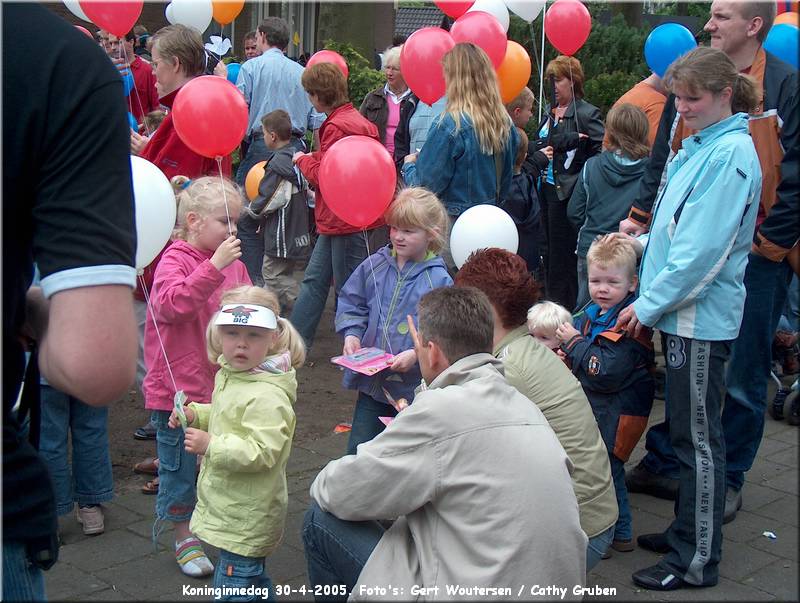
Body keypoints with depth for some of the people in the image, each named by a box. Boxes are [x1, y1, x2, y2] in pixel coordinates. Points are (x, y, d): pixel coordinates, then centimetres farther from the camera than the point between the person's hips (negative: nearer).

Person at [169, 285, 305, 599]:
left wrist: (211, 445, -30)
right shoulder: (229, 375, 4)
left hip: (246, 518, -10)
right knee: (255, 579, 27)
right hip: (231, 507, 10)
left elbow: (262, 453, -31)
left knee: (233, 590, -2)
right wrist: (195, 414, 6)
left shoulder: (268, 396, -27)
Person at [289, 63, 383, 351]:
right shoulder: (358, 120, 11)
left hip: (345, 220, -10)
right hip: (337, 219, 10)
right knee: (315, 279, 15)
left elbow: (322, 175, -18)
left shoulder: (337, 126, -19)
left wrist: (303, 159, 1)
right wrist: (311, 159, 9)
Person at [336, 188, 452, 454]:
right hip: (371, 380, 4)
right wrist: (351, 334, -4)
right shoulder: (374, 265, 1)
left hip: (414, 385, -4)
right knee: (358, 451, 12)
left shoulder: (438, 280, -11)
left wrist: (417, 354, -23)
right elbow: (351, 303, 12)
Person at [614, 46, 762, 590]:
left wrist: (650, 304, -15)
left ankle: (697, 561, 10)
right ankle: (688, 531, 31)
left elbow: (705, 249, -22)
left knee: (699, 438, 0)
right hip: (680, 311, 9)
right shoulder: (700, 146, 12)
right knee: (688, 432, 18)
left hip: (701, 317, -9)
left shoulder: (731, 154, -17)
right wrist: (651, 298, 13)